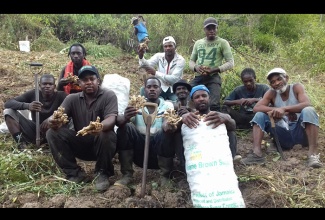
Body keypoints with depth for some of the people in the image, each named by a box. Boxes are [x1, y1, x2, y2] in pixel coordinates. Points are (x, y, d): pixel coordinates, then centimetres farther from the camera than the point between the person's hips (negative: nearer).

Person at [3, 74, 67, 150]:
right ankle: (21, 142, -23)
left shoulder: (60, 95, -13)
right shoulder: (33, 94, -8)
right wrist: (27, 105, -34)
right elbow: (8, 103, -13)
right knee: (8, 111, -12)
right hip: (35, 130, 3)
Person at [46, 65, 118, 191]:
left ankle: (102, 173, -9)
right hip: (80, 144, 3)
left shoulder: (109, 96, -8)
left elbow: (111, 119, -24)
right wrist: (53, 122, -38)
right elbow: (57, 117, -12)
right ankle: (75, 173, -7)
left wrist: (101, 126, -49)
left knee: (107, 134, -36)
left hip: (101, 144, -3)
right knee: (52, 133, -17)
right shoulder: (72, 99, 1)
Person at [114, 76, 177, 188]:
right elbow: (118, 121, -14)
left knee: (166, 132, -28)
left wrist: (169, 126, -44)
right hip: (139, 151, 1)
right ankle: (127, 174, -13)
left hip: (160, 153, -1)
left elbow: (167, 125, -19)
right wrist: (125, 118, -39)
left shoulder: (167, 105, 2)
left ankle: (165, 176, -14)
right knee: (125, 128, -20)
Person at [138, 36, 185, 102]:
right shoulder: (159, 56, -4)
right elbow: (147, 65, -18)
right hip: (161, 88, 2)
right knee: (143, 90, -21)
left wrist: (155, 73, -30)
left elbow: (174, 79, -23)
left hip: (174, 90, -2)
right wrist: (141, 57, -40)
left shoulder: (180, 60, -14)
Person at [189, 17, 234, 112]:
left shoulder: (223, 43, 5)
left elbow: (230, 63, 0)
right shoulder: (198, 43, 18)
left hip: (213, 78, -4)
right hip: (197, 78, 4)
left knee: (214, 104, -20)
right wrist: (196, 67, -6)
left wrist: (214, 69, -15)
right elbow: (191, 61, 19)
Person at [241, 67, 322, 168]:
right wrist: (275, 110, -24)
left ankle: (313, 154, -33)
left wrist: (284, 109, -32)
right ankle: (257, 153, -25)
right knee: (260, 115, -9)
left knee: (308, 111, -27)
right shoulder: (271, 93, 4)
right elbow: (256, 108, -9)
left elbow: (307, 104, -20)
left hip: (300, 132, -3)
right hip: (284, 135, 3)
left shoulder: (297, 87, -2)